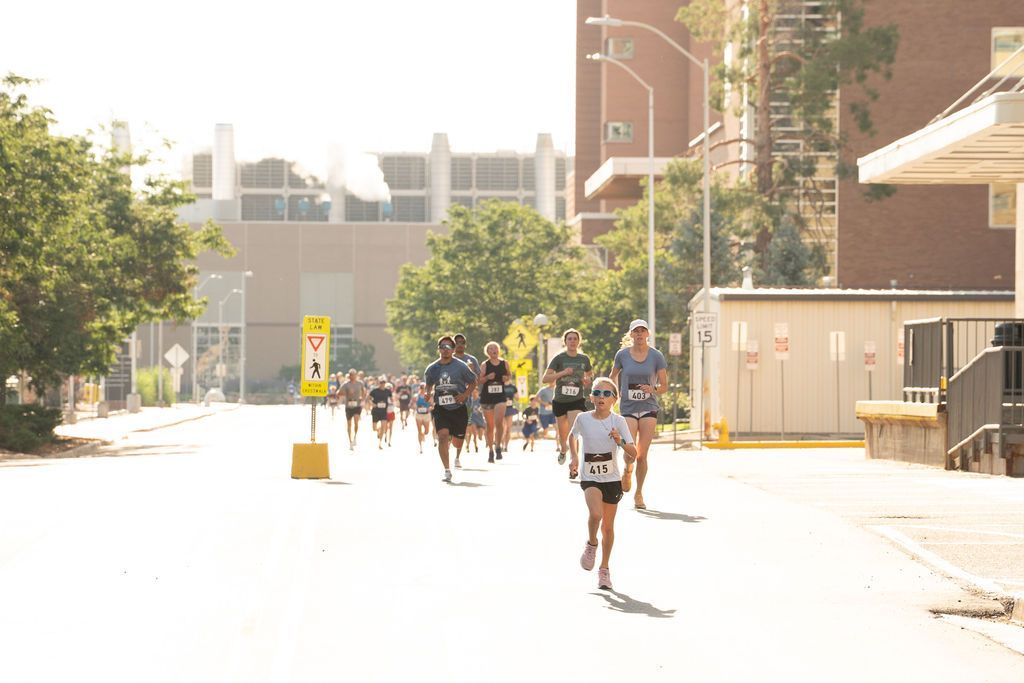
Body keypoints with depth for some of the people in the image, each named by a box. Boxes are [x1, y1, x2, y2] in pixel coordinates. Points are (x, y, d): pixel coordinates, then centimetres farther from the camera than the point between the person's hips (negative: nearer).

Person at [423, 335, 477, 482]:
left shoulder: (461, 366, -7)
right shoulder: (432, 368, 0)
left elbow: (473, 382, 4)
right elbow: (428, 384, 17)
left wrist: (465, 394, -12)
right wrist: (429, 393, -6)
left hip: (459, 408, 0)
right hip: (440, 408, 0)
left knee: (457, 444, 7)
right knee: (442, 436, -21)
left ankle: (452, 437, 48)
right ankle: (447, 470, -13)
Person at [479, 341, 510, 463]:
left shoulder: (504, 364, 5)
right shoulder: (485, 365, 0)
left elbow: (508, 376, 18)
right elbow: (479, 381, -1)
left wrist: (506, 378, -4)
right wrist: (487, 377, -19)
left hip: (500, 397, 0)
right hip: (486, 397, 0)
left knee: (499, 422, -19)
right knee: (489, 425, 5)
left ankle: (498, 446, -3)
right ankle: (490, 450, 18)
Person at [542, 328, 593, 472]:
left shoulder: (584, 359, 1)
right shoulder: (559, 358, -7)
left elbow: (590, 374, 21)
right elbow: (545, 379, -12)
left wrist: (587, 380, -3)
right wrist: (562, 373, -24)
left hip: (577, 401, -1)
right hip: (560, 401, 1)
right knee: (563, 433, 18)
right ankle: (563, 451, 50)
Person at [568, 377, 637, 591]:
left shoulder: (618, 421, -8)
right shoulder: (583, 419, -6)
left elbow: (633, 454, -11)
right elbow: (572, 436, 18)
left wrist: (621, 442, -29)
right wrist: (574, 458, 5)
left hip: (612, 479, 1)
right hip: (589, 478, -1)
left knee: (608, 526, 8)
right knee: (596, 513, -27)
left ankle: (604, 569, 24)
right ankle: (591, 544, 3)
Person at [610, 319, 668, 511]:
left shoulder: (656, 356, 0)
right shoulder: (622, 355, 2)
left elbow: (664, 386, 2)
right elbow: (613, 376, 20)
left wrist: (653, 389, -17)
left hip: (649, 408, 0)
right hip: (627, 408, 0)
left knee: (642, 454, -2)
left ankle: (639, 493, 14)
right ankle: (627, 471, 19)